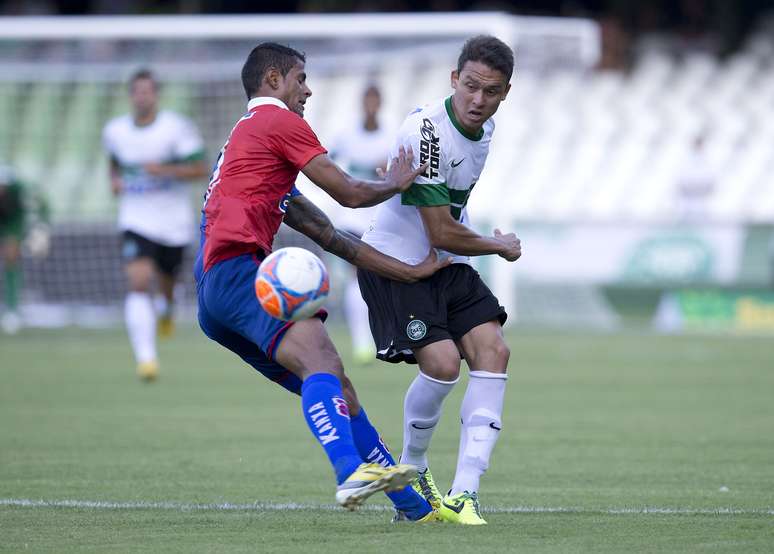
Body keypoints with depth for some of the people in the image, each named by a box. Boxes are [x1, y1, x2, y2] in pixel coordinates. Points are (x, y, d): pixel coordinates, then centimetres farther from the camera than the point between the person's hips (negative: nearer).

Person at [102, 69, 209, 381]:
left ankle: (166, 308, 57)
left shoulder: (177, 127, -11)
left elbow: (201, 169, -11)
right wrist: (114, 180, 2)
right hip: (136, 223, 1)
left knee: (167, 283, 15)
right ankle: (146, 358, -27)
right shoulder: (114, 131, 1)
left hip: (174, 224, -1)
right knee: (138, 283, -21)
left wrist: (165, 170, -25)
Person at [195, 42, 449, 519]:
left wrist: (408, 271, 27)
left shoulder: (251, 135, 34)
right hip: (238, 270, -10)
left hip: (215, 295, 10)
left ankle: (415, 509, 13)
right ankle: (352, 472, -56)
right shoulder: (279, 122, 4)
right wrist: (396, 183, 23)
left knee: (337, 390, 11)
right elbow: (350, 193, 1)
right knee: (321, 360, -31)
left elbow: (325, 233, 31)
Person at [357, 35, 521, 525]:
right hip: (396, 263, -8)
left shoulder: (485, 127, 3)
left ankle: (463, 495, -11)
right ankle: (412, 468, 7)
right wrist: (501, 246, -7)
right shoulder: (426, 132, -26)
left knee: (493, 352, -9)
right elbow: (442, 234, -23)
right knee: (442, 363, -22)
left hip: (448, 265, 8)